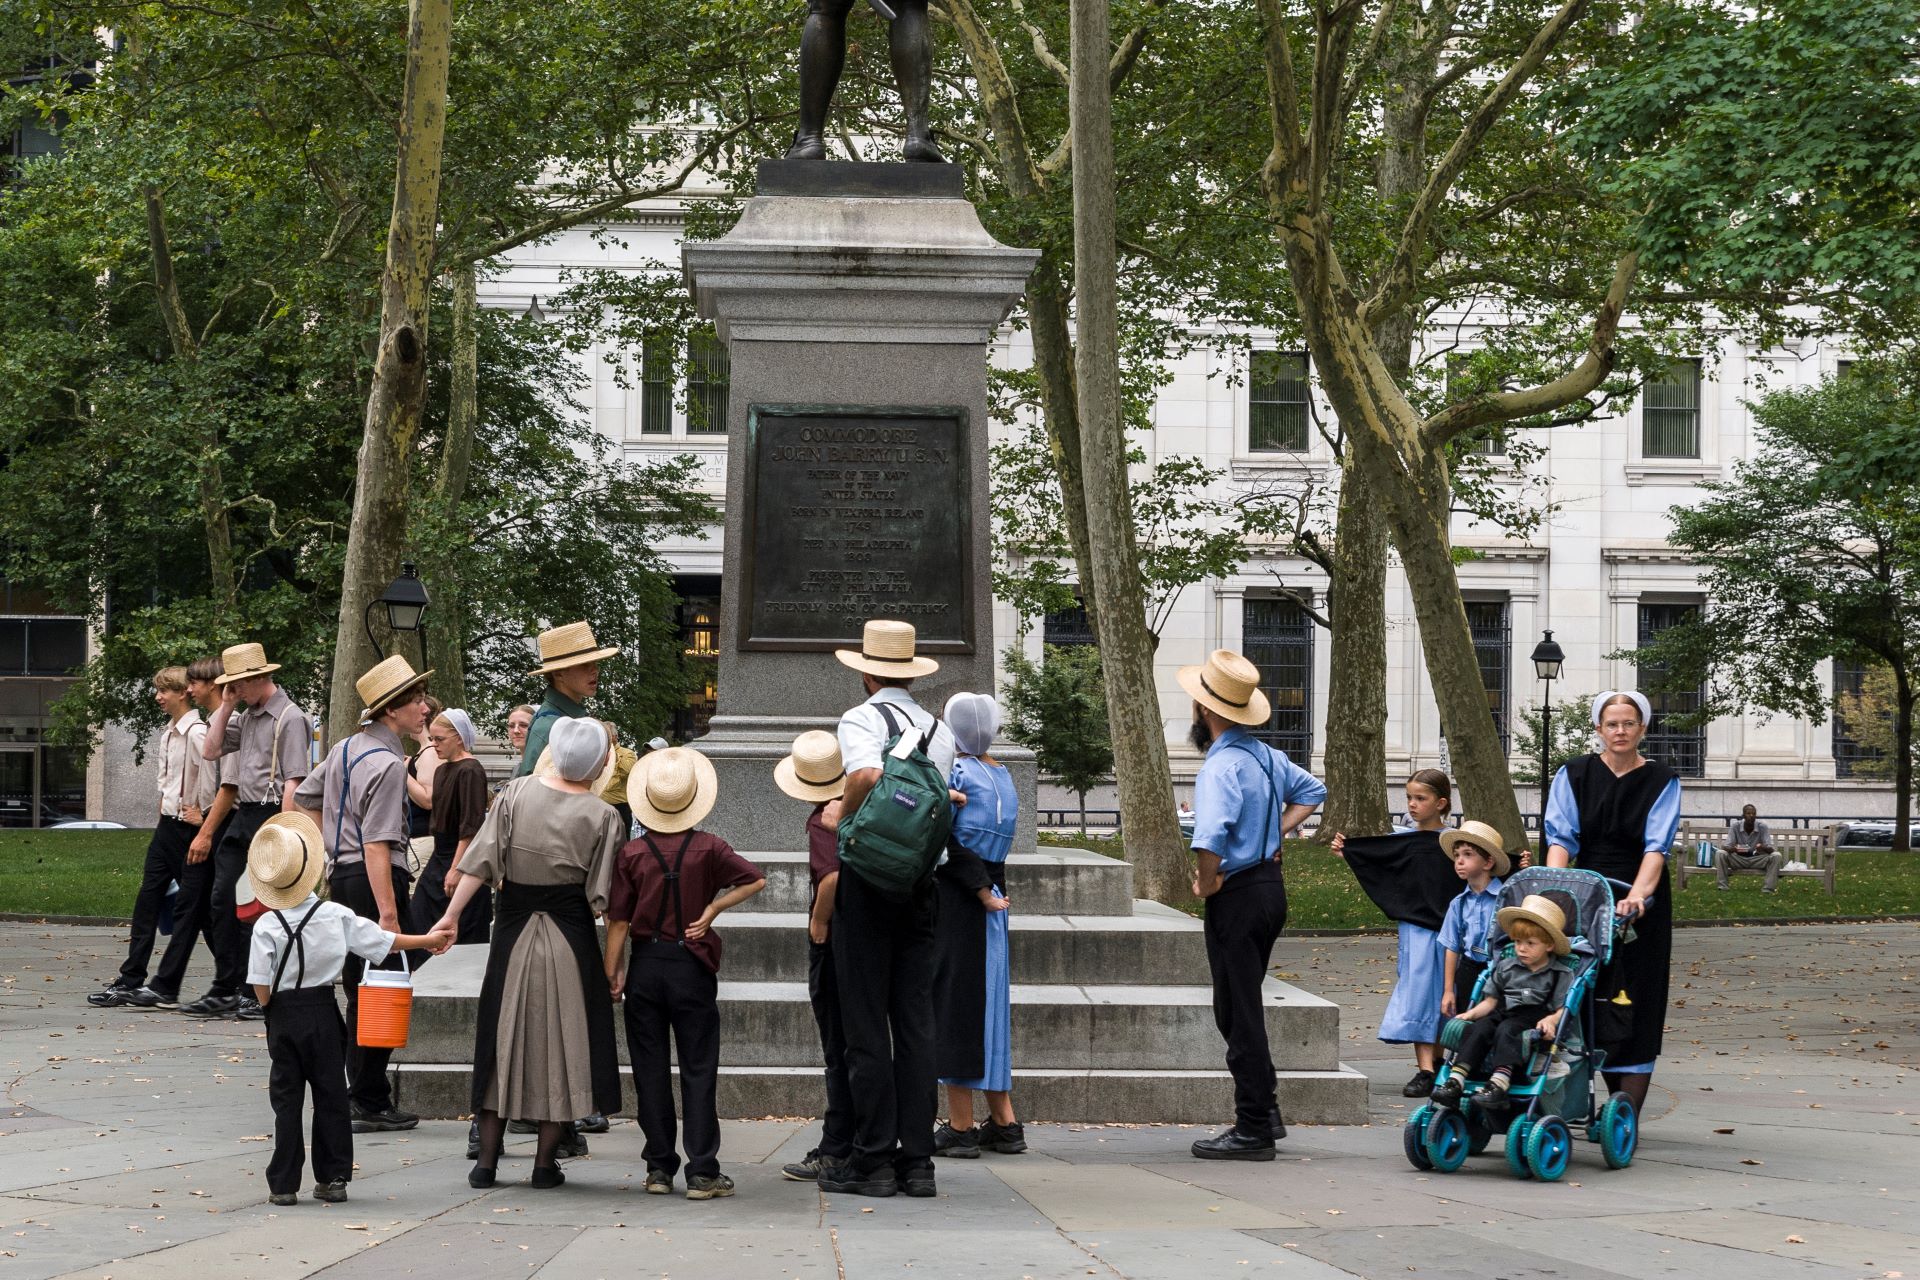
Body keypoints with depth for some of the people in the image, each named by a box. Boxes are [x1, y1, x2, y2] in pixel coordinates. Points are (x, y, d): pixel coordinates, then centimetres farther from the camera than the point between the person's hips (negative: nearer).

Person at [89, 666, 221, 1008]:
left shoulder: (196, 732, -17)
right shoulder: (168, 733, 13)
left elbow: (210, 771, -27)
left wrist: (202, 813, -19)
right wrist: (164, 803, 16)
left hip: (187, 827, -9)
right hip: (166, 824, 9)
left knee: (189, 905, -1)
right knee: (147, 900, 7)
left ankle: (166, 987, 0)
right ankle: (130, 980, 9)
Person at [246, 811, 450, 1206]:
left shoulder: (267, 926, -12)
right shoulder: (335, 916, -5)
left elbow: (261, 990, -14)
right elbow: (385, 941, 4)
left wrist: (271, 1006, 7)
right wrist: (428, 940, 18)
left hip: (284, 1015, -2)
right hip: (325, 1013, 2)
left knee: (287, 1100, 3)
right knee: (331, 1096, 10)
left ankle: (284, 1184, 2)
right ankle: (333, 1178, 12)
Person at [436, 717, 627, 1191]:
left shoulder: (516, 793, -2)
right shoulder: (603, 817, -8)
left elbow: (480, 862, -7)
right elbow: (605, 897, -9)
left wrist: (451, 915, -4)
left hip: (513, 933, 2)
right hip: (571, 939, -2)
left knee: (502, 1037, 11)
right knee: (561, 1042, 8)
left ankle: (486, 1160, 13)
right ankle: (546, 1161, 10)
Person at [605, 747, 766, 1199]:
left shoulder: (632, 853, -4)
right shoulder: (708, 849, -6)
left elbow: (618, 921, -4)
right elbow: (756, 880, -6)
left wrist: (612, 973, 3)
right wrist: (712, 909, -3)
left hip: (645, 964, 1)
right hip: (692, 965, -1)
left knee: (650, 1069, 8)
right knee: (698, 1069, 1)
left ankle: (659, 1168, 9)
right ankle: (702, 1171, -3)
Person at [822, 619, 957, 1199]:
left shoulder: (861, 719, -8)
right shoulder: (940, 730, 11)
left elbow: (867, 774, -27)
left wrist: (843, 810, -11)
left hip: (867, 879, -5)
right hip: (920, 883, 5)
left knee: (866, 1026, -2)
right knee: (916, 1024, 6)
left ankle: (874, 1159, -2)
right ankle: (917, 1160, 6)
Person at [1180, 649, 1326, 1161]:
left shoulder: (1222, 766, -21)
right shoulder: (1265, 755, 7)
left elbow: (1211, 839, -36)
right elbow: (1312, 790, 26)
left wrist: (1206, 884, -18)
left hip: (1237, 896, -9)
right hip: (1270, 884, 9)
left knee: (1239, 1014, -2)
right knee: (1242, 1008, 20)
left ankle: (1252, 1132, 2)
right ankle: (1265, 1112, 24)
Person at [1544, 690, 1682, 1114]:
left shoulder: (1662, 782, -1)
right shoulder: (1573, 776, 4)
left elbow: (1657, 847, -12)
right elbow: (1561, 837, -5)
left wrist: (1636, 896, -29)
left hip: (1641, 903, -2)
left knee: (1635, 1006, -5)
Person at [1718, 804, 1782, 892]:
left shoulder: (1762, 826, -11)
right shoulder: (1735, 826, -9)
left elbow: (1771, 848, -15)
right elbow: (1726, 846, -13)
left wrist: (1763, 848, -40)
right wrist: (1733, 849, -38)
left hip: (1757, 860, 0)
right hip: (1738, 860, 0)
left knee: (1776, 856, -26)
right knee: (1721, 854, -26)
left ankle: (1767, 889, -27)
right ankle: (1723, 887, -22)